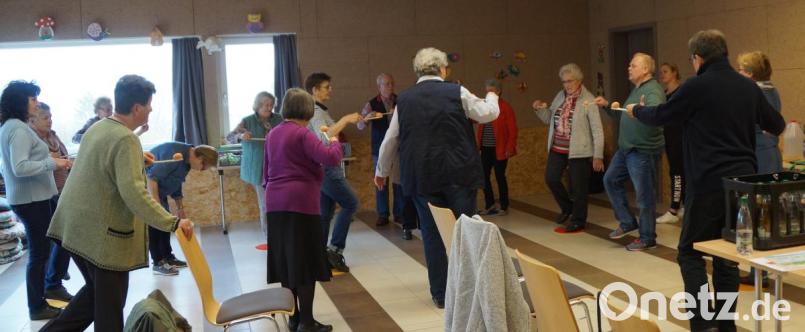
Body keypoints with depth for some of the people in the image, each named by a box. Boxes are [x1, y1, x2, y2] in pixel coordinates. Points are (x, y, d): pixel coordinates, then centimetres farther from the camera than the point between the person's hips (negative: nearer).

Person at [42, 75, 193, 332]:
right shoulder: (126, 139, -20)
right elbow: (133, 193, -29)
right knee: (109, 302, 5)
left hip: (77, 224, 9)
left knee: (96, 291, 23)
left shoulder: (97, 128, 9)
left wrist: (137, 158, 36)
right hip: (102, 232, -9)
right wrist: (172, 222, -29)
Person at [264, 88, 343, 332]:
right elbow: (332, 158, -19)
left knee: (286, 261, 12)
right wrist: (333, 140, 0)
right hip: (300, 202, -8)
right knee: (305, 262, -2)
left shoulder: (273, 134, 13)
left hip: (276, 204, 8)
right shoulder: (302, 134, -11)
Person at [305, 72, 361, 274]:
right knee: (350, 203, -4)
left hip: (325, 168, 10)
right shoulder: (316, 113, -15)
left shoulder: (320, 111, 16)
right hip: (326, 167, -10)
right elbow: (324, 137, -32)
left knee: (325, 213, 9)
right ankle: (335, 249, -3)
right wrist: (345, 120, -30)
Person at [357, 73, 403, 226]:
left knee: (399, 181, 5)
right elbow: (360, 126, -6)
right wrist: (367, 117, -27)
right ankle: (383, 215, 13)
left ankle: (399, 213, 15)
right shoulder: (372, 104, -2)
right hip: (380, 149, -1)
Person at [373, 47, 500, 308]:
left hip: (421, 177, 2)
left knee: (432, 234, 9)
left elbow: (391, 139, 10)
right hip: (458, 174, -2)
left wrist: (380, 171, 25)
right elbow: (488, 113, 7)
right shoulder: (457, 92, -3)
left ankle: (440, 294, 15)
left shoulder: (404, 99, 4)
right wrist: (492, 97, 30)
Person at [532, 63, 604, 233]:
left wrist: (598, 156, -15)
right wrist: (540, 109, -4)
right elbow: (549, 119, 16)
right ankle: (567, 208, 31)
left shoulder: (588, 100, -12)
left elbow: (597, 130, -12)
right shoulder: (560, 96, 7)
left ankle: (578, 221, 20)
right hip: (557, 148, 6)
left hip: (579, 150, -6)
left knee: (578, 187, 3)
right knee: (551, 178, 8)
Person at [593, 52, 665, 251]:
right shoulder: (636, 90, 16)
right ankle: (627, 223, 25)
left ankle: (647, 238, 10)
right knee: (610, 180, 16)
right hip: (625, 149, 10)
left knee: (644, 195, -2)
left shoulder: (653, 91, -15)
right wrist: (607, 106, 19)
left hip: (643, 151, -10)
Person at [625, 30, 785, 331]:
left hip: (709, 184, -6)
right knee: (728, 255, 13)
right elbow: (777, 125, 20)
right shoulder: (749, 87, 8)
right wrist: (754, 122, 42)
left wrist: (636, 110, 23)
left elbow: (660, 116, 2)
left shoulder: (697, 86, -9)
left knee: (691, 252, 5)